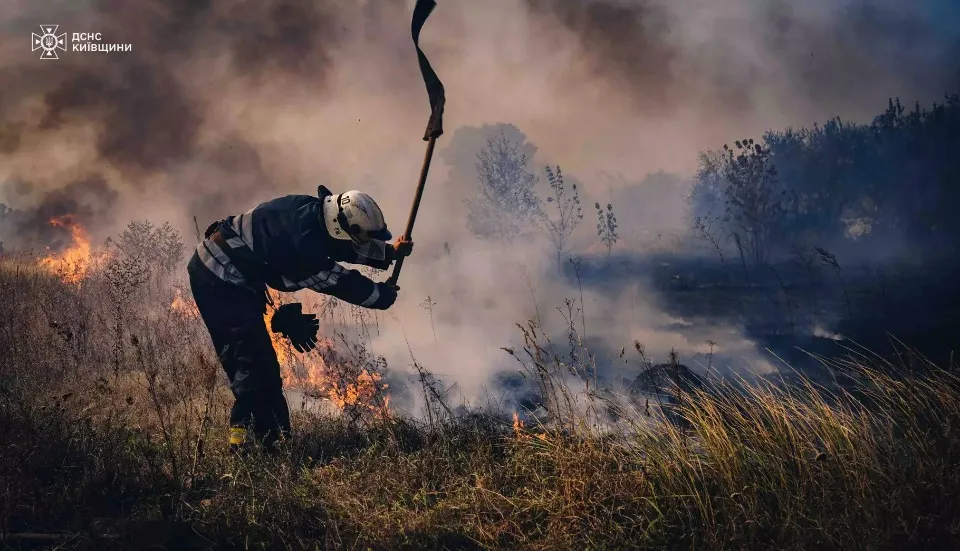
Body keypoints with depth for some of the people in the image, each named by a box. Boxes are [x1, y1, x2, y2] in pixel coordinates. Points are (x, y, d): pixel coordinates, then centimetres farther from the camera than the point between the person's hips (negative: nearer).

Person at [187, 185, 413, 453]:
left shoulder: (314, 212, -2)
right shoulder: (303, 238, -30)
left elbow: (345, 245, 18)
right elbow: (337, 282, -18)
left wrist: (389, 252, 15)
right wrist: (381, 296, -5)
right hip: (218, 280, -10)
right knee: (253, 358, -11)